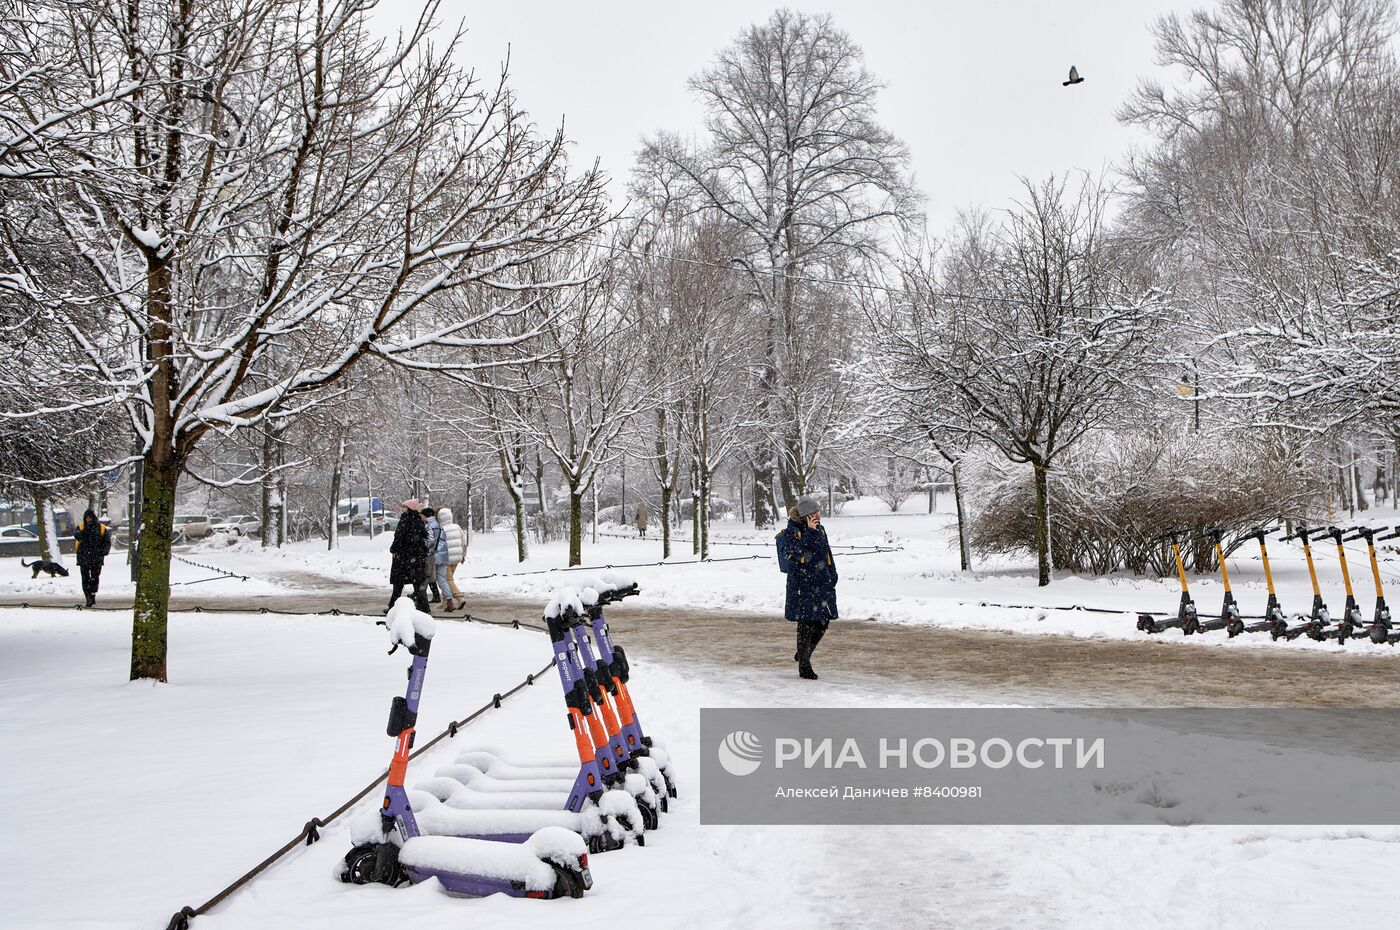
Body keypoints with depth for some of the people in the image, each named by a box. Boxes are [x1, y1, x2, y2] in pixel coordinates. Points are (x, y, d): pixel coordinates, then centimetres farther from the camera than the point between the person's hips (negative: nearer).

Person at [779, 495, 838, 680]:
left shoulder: (820, 529, 13)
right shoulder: (792, 531, -9)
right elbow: (797, 553, -25)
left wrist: (832, 576, 17)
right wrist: (810, 532, -23)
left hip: (822, 583, 7)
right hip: (802, 584, -7)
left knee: (823, 622, 8)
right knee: (806, 623, -5)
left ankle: (803, 654, 30)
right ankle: (804, 665, 6)